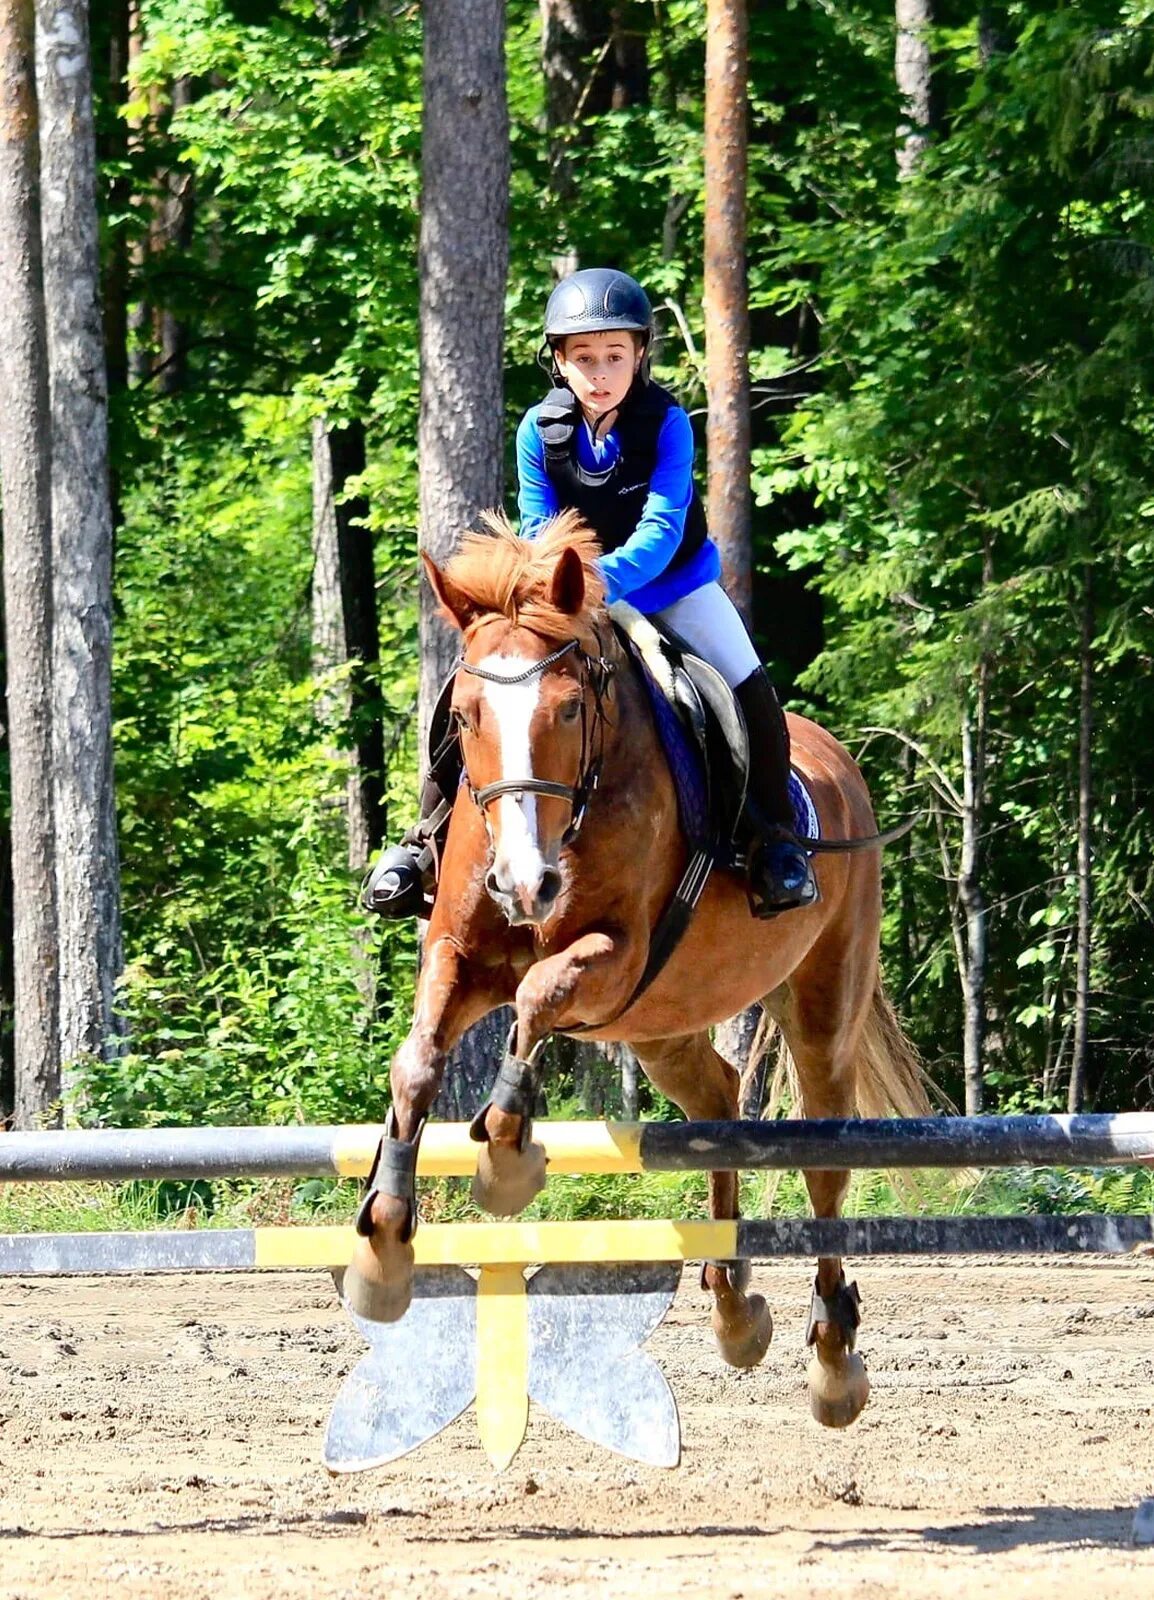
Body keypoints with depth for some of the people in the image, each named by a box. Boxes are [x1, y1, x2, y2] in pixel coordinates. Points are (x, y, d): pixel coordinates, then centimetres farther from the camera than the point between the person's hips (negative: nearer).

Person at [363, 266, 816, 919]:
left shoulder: (666, 424, -23)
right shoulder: (540, 431, -16)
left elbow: (662, 529, -31)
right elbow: (537, 534, -10)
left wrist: (605, 581, -48)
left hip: (673, 580, -2)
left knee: (749, 688, -17)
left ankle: (778, 835, 1)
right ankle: (426, 839, -2)